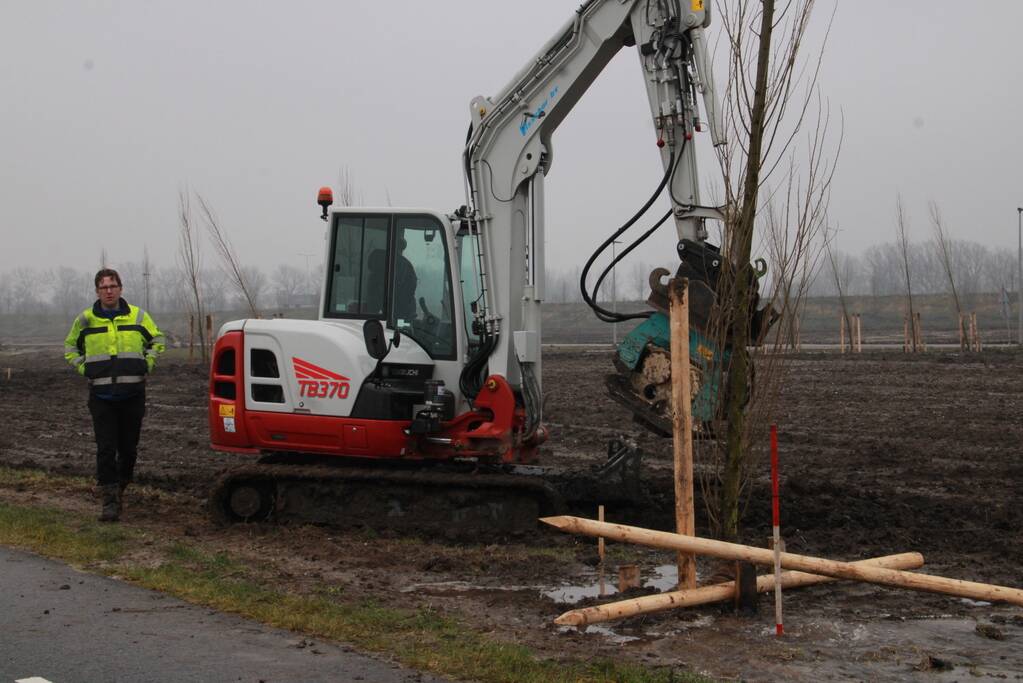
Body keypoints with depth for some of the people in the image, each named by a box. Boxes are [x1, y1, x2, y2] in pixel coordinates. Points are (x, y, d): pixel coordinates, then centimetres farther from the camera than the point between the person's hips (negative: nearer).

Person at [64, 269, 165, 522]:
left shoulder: (138, 316, 3)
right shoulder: (85, 320, 3)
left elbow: (157, 340, 17)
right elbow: (70, 347, 18)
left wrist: (146, 365, 5)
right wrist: (84, 369, 5)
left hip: (132, 394, 1)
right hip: (101, 395, -1)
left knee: (129, 448, 8)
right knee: (106, 449, -7)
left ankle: (120, 487, 31)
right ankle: (110, 501, -5)